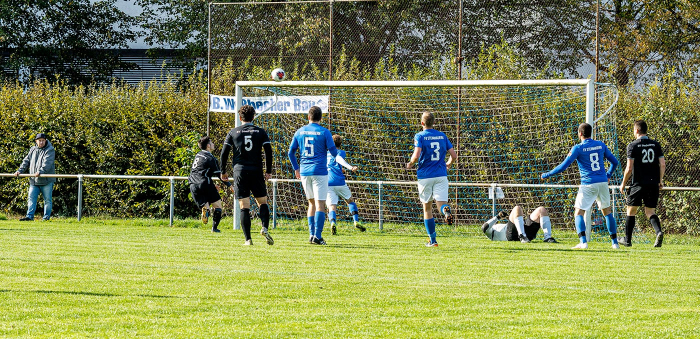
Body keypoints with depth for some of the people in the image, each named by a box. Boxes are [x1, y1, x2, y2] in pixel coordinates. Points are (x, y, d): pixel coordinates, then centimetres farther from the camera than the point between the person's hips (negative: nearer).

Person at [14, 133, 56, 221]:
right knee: (31, 198, -2)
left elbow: (47, 163, -19)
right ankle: (29, 216, -4)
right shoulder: (33, 150, 14)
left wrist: (40, 172, -33)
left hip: (46, 180, -5)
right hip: (34, 180, 5)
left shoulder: (50, 150, -5)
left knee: (47, 200, 1)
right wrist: (20, 171, -1)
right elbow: (26, 161, 14)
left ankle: (46, 217, 7)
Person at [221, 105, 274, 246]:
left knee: (244, 207, -1)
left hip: (240, 172, 0)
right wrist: (268, 171, 9)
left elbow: (224, 153, 3)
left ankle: (248, 239, -6)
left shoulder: (233, 132, 5)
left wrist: (223, 172, 13)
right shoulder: (260, 132, 6)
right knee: (262, 202, 13)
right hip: (256, 172, 0)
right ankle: (265, 228, -12)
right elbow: (268, 152, 0)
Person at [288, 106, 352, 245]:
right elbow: (334, 153, -4)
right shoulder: (324, 132, -5)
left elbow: (291, 152, 9)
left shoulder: (300, 132, 7)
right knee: (320, 204, -4)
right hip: (319, 172, -4)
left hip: (304, 172, 4)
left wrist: (296, 168, 22)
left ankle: (311, 234, 11)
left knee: (312, 203, 17)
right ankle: (317, 236, -14)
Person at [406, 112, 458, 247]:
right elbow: (454, 155, 7)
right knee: (441, 202, -6)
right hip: (441, 175, 2)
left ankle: (432, 240, 15)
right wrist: (448, 164, 27)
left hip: (425, 176, -2)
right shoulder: (442, 136, 8)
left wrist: (410, 164, 2)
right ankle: (446, 210, -45)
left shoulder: (420, 136, -4)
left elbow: (417, 155, -19)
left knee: (427, 207, 12)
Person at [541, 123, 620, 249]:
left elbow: (563, 166, -8)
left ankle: (583, 242, -16)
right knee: (607, 211, 16)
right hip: (602, 182, 4)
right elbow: (614, 162, 16)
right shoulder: (601, 145, 8)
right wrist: (608, 175, 34)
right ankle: (615, 242, 14)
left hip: (588, 184, -4)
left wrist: (546, 175, 3)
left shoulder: (578, 148, -6)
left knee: (578, 213, 1)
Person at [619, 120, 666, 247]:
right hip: (653, 183, 4)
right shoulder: (656, 145, 5)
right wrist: (660, 181, 16)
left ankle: (627, 239, 17)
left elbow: (629, 168, -10)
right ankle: (659, 231, -18)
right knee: (650, 212, 10)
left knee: (631, 211, 12)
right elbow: (662, 165, 3)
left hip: (639, 184, -4)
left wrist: (623, 184, 2)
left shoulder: (633, 146, -7)